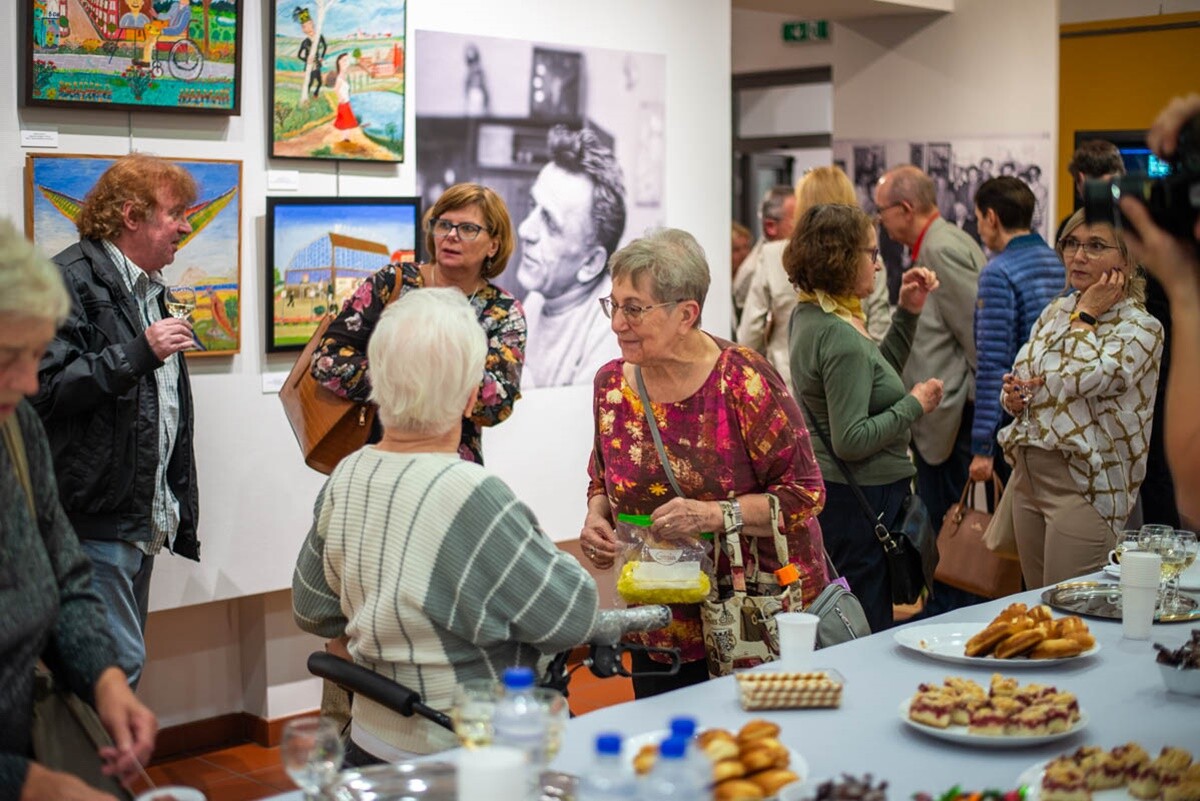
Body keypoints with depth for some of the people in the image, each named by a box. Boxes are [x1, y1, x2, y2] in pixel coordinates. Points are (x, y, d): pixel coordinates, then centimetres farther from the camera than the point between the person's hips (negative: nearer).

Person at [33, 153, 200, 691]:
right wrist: (139, 353, -24)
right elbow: (46, 387, -22)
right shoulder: (73, 280, -11)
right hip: (96, 518, -9)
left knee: (125, 657, 15)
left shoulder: (149, 289, 20)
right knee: (117, 663, -9)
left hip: (144, 518, 9)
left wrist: (178, 507, 24)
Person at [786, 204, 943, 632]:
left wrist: (907, 313, 12)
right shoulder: (841, 339, -22)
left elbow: (874, 379, 21)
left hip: (827, 491, 10)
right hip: (858, 499, -10)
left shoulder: (808, 315, 8)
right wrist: (914, 405, -13)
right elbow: (852, 440, -25)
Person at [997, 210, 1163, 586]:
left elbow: (1083, 379, -25)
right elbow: (1021, 380, 21)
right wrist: (1012, 396, -3)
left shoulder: (1140, 328, -9)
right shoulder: (1056, 311, 11)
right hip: (1026, 473, 7)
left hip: (1083, 485, -7)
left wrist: (1085, 315, -11)